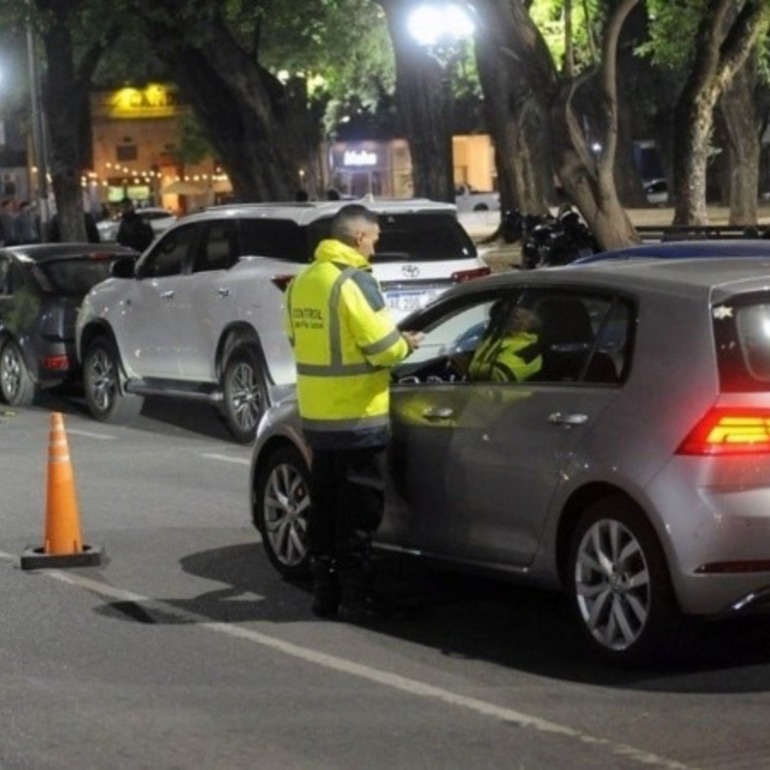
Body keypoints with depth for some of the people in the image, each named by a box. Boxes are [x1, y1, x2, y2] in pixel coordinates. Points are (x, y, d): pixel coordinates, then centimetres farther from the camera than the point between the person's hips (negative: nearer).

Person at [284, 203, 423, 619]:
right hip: (357, 415, -8)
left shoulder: (302, 281, 9)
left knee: (325, 505, 14)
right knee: (358, 508, 1)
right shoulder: (354, 281, -17)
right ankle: (355, 592, 5)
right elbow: (383, 347, -20)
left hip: (316, 413, 8)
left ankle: (325, 592, 18)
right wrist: (406, 343, 3)